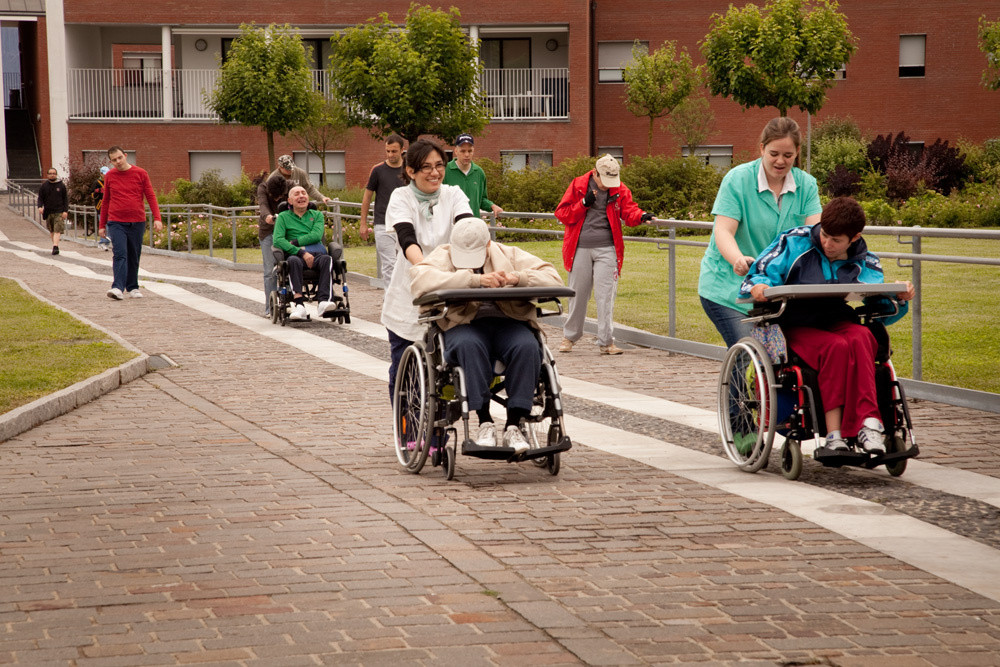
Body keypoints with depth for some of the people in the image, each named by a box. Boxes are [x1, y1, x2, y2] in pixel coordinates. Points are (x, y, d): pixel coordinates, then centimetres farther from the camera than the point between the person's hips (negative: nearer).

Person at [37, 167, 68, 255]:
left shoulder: (61, 185, 3)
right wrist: (40, 207, -13)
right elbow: (40, 198, 7)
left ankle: (55, 246, -22)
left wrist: (65, 211, -5)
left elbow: (65, 199, 4)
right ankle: (55, 244, 24)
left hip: (59, 212, -3)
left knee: (57, 230, -14)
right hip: (48, 212, 3)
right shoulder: (44, 186, 6)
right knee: (51, 231, 12)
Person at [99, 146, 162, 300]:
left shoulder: (140, 173, 2)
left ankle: (132, 287, 20)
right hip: (116, 223, -1)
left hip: (137, 222, 1)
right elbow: (106, 201, 14)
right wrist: (102, 225, 15)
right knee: (120, 255, -14)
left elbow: (151, 196, 2)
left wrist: (157, 218, -9)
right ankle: (118, 288, -23)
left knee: (134, 257, 8)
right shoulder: (109, 176, 6)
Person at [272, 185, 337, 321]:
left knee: (327, 259, -34)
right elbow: (278, 240, -1)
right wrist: (302, 252, -12)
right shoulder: (283, 217, 17)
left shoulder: (317, 215, 24)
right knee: (294, 261, -38)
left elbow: (316, 236, 5)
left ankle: (323, 301, -49)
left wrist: (294, 242, -4)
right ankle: (299, 305, -51)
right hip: (296, 254, -2)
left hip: (317, 254, 2)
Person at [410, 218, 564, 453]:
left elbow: (553, 279, 6)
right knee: (469, 345, -37)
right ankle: (484, 422, -32)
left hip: (508, 323, 2)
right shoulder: (443, 256, 10)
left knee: (527, 347, -32)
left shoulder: (510, 255, 15)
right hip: (464, 325, -2)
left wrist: (518, 278, -15)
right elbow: (420, 279, -15)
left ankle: (514, 425, -27)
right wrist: (475, 279, -22)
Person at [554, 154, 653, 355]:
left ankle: (606, 341, -3)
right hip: (580, 248, 0)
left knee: (605, 295, -6)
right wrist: (584, 203, -14)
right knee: (577, 294, 8)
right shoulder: (578, 185, 2)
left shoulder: (620, 190, 6)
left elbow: (629, 212, -2)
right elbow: (562, 214, -1)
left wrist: (641, 216, -23)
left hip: (606, 249, 0)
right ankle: (570, 336, 24)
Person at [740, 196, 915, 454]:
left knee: (860, 338, -34)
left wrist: (899, 299, -14)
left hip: (838, 325, 3)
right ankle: (833, 436, -39)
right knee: (836, 346, -35)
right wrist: (758, 287, -24)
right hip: (798, 329, -3)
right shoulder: (795, 243, 2)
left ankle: (868, 422, -44)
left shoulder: (865, 264, 9)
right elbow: (757, 277, 0)